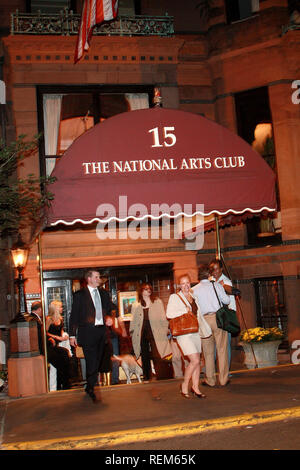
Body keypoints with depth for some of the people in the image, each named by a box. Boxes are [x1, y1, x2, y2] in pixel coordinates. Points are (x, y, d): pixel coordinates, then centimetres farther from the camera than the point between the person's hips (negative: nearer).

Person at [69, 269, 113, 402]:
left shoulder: (104, 293, 14)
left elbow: (109, 309, 24)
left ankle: (90, 387, 24)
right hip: (87, 333, -5)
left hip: (102, 331, 5)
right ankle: (91, 389, 8)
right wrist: (72, 335, -5)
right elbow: (74, 315, -2)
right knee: (91, 363, -6)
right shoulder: (79, 295, -2)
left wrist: (109, 317, 1)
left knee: (97, 362, 10)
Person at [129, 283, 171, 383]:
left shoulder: (158, 302, 9)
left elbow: (163, 317, 8)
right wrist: (132, 332, 8)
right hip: (142, 333, 2)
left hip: (155, 332, -2)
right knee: (145, 357, 7)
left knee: (156, 356, -10)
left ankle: (160, 377, -4)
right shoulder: (136, 305, 11)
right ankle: (146, 377, 16)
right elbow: (133, 320, 15)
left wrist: (165, 329, 1)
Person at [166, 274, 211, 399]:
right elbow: (169, 314, -14)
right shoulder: (174, 297, -3)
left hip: (195, 332, 7)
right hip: (183, 333, -6)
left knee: (197, 361, 6)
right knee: (195, 361, -13)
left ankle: (195, 387, 16)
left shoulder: (193, 297, 15)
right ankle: (184, 385, 5)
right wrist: (184, 311, -14)